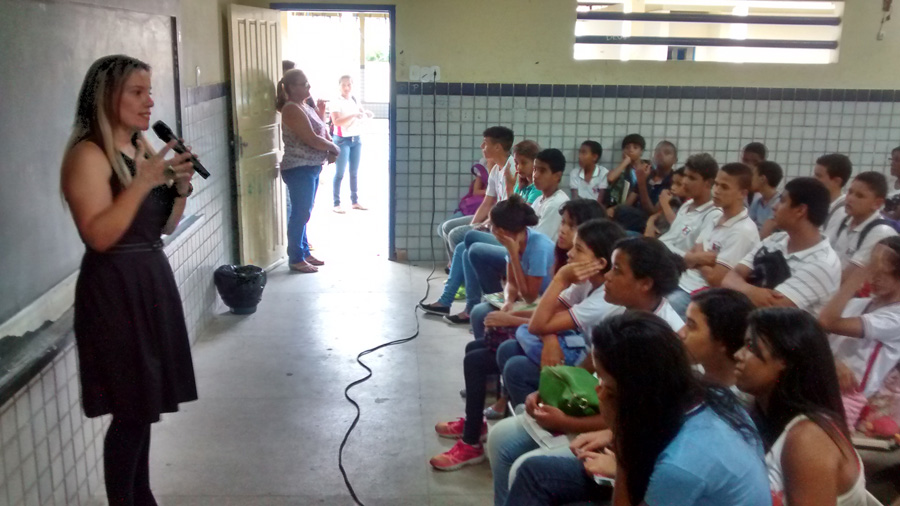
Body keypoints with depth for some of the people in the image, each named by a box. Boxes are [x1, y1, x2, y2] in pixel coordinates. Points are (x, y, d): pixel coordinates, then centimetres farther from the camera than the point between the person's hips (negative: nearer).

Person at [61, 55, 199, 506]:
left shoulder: (142, 146, 11)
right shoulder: (87, 154, -14)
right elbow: (99, 236, -22)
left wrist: (180, 188, -3)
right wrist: (142, 182, -25)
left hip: (153, 279, 8)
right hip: (114, 290, -8)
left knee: (146, 403, 12)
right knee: (132, 410, -2)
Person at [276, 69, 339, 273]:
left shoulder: (305, 107, 14)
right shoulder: (292, 109, -15)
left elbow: (323, 132, 16)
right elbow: (312, 139, -21)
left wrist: (331, 150, -3)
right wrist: (334, 148, -6)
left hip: (312, 167, 9)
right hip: (299, 169, -9)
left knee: (303, 213, 15)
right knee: (300, 214, -4)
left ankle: (304, 253, 24)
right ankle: (296, 259, 3)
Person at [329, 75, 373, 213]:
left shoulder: (356, 101, 9)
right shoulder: (336, 102, -8)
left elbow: (364, 115, 7)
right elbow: (336, 122, -21)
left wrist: (366, 114, -16)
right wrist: (353, 115, -31)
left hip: (356, 139, 5)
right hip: (342, 140, -5)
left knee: (354, 172, 9)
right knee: (340, 173, -4)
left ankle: (355, 201, 16)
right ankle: (336, 204, -1)